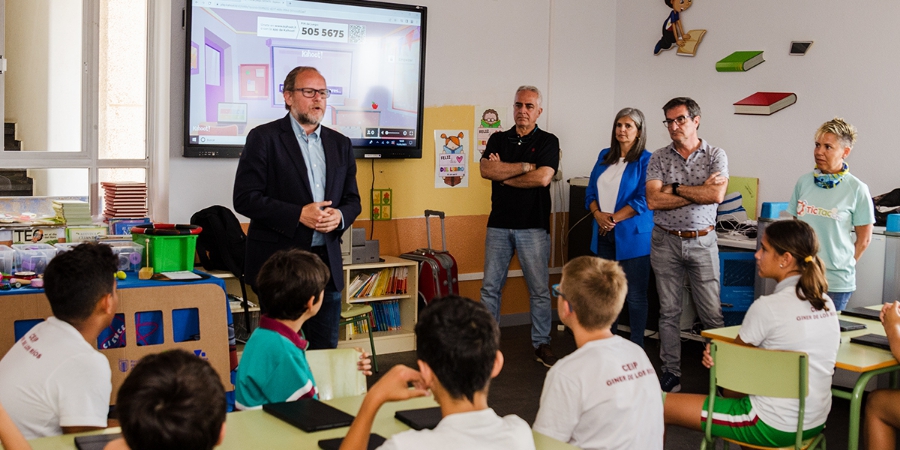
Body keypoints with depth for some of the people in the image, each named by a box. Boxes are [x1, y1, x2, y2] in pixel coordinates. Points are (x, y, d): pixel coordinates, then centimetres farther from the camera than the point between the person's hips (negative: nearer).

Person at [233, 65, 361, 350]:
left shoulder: (340, 144, 13)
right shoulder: (264, 138, -3)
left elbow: (352, 200, 17)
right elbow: (245, 199, -10)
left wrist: (340, 216, -7)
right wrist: (298, 214, -19)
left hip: (327, 261, 5)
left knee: (326, 349, 9)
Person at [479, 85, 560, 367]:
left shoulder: (548, 142, 2)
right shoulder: (498, 140, 11)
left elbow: (542, 178, -14)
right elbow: (486, 170, -7)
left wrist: (503, 174, -5)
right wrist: (524, 166, -11)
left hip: (533, 226, -3)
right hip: (499, 224, 3)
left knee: (539, 289, 3)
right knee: (490, 287, 5)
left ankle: (541, 343, 15)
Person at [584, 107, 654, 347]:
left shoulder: (646, 161, -6)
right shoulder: (605, 157, 12)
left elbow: (643, 200, -13)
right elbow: (591, 191, 10)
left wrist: (614, 219, -15)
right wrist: (598, 214, -7)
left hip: (632, 235, -6)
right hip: (604, 235, 6)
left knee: (635, 295, 0)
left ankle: (637, 348, 9)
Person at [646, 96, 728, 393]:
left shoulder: (716, 155, 0)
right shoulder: (659, 158, 3)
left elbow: (717, 195, -16)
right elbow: (653, 200, -10)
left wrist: (675, 188, -11)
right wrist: (699, 191, -11)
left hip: (702, 242, -1)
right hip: (666, 242, 2)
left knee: (711, 313, 0)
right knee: (669, 312, 7)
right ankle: (671, 374, 15)